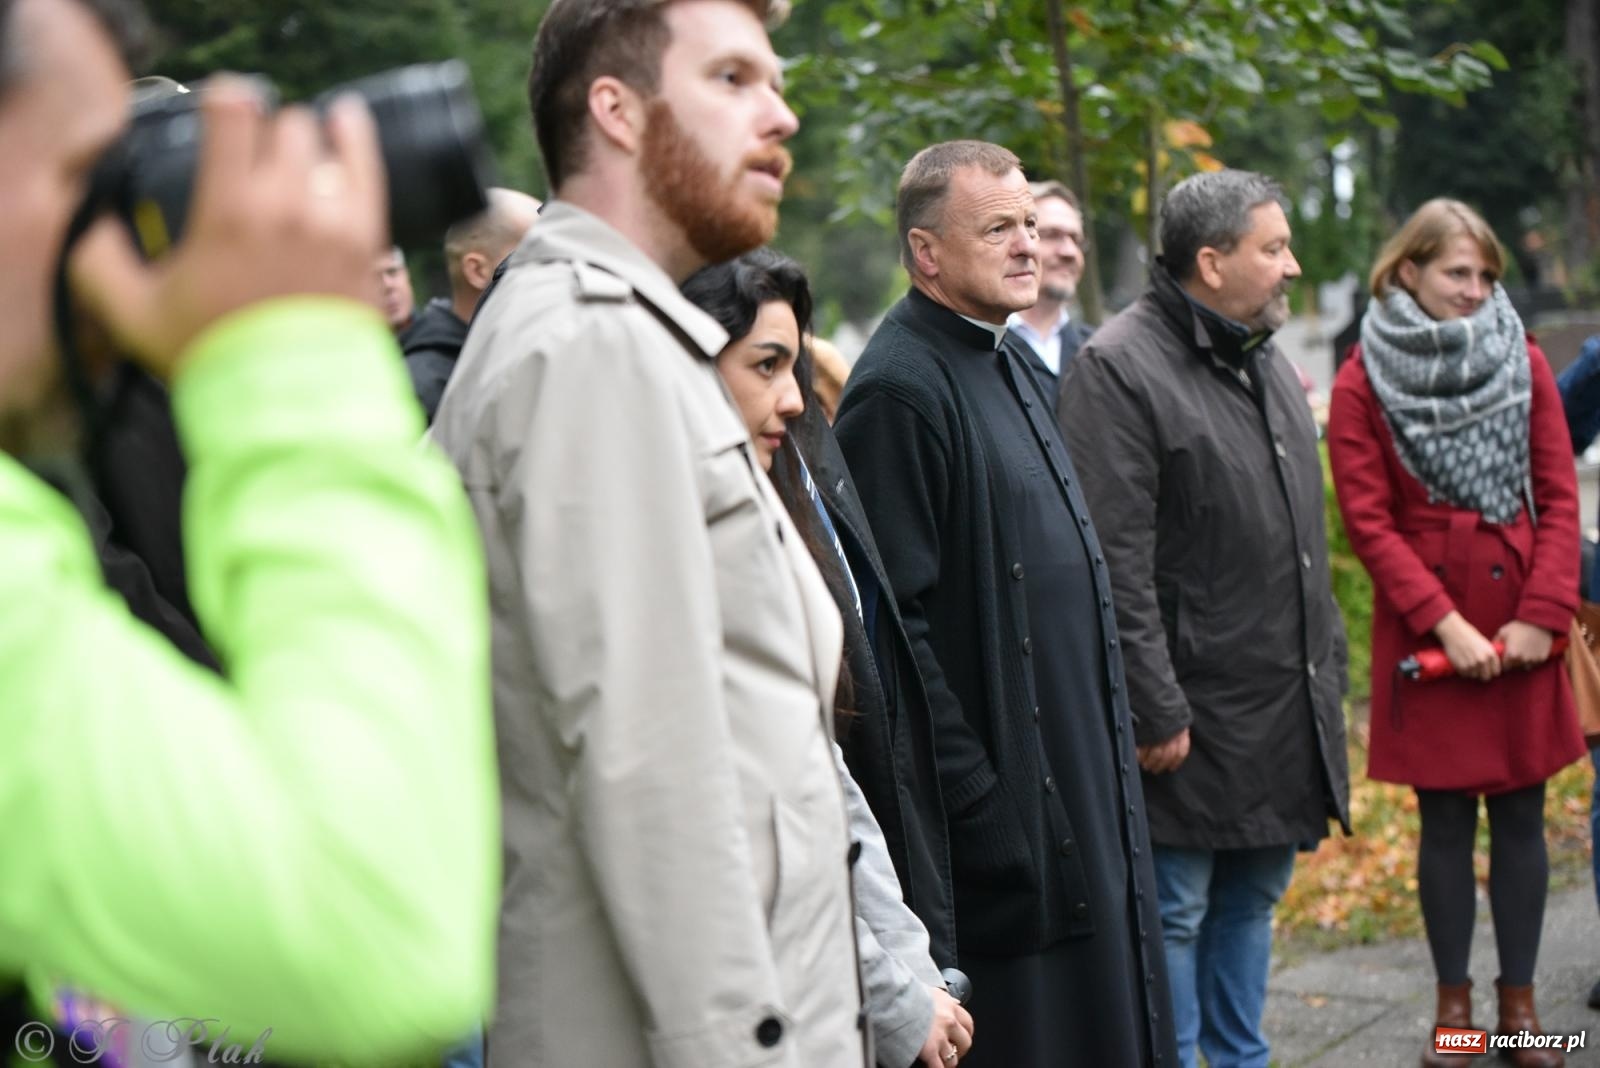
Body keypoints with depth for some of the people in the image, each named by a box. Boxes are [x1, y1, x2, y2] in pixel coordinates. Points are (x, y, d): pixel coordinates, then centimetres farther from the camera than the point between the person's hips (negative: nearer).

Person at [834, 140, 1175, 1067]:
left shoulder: (1009, 363, 13)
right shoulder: (902, 389, -18)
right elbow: (897, 620, -21)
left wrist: (1111, 738, 17)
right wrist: (973, 798, -22)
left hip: (1080, 774, 9)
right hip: (1002, 802, -9)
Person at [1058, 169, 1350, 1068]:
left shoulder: (1268, 362, 15)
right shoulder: (1119, 369, -15)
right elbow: (1117, 564, -20)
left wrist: (1327, 668, 19)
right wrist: (1156, 711, -20)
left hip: (1287, 713, 9)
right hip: (1196, 715, -9)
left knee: (1252, 900, 18)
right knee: (1175, 912, 1)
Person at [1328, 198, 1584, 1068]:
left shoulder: (1524, 363, 5)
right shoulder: (1363, 383, -2)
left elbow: (1559, 498, 3)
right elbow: (1369, 522, -6)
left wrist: (1542, 614, -8)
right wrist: (1445, 622, -13)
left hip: (1522, 633, 2)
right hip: (1425, 635, -2)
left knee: (1521, 816, 7)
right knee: (1445, 822, 4)